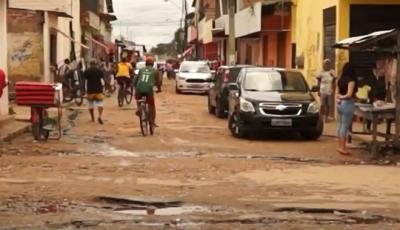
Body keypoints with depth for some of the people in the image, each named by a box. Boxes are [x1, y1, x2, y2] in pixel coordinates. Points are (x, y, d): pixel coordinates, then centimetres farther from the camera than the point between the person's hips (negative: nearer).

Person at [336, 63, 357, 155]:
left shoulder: (340, 80, 10)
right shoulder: (351, 81, -12)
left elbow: (337, 94, 12)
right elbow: (349, 95, -19)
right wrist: (343, 97, -5)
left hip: (340, 104, 8)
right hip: (348, 104, -8)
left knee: (340, 125, 13)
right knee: (345, 126, -5)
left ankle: (339, 145, 18)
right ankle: (342, 147, -4)